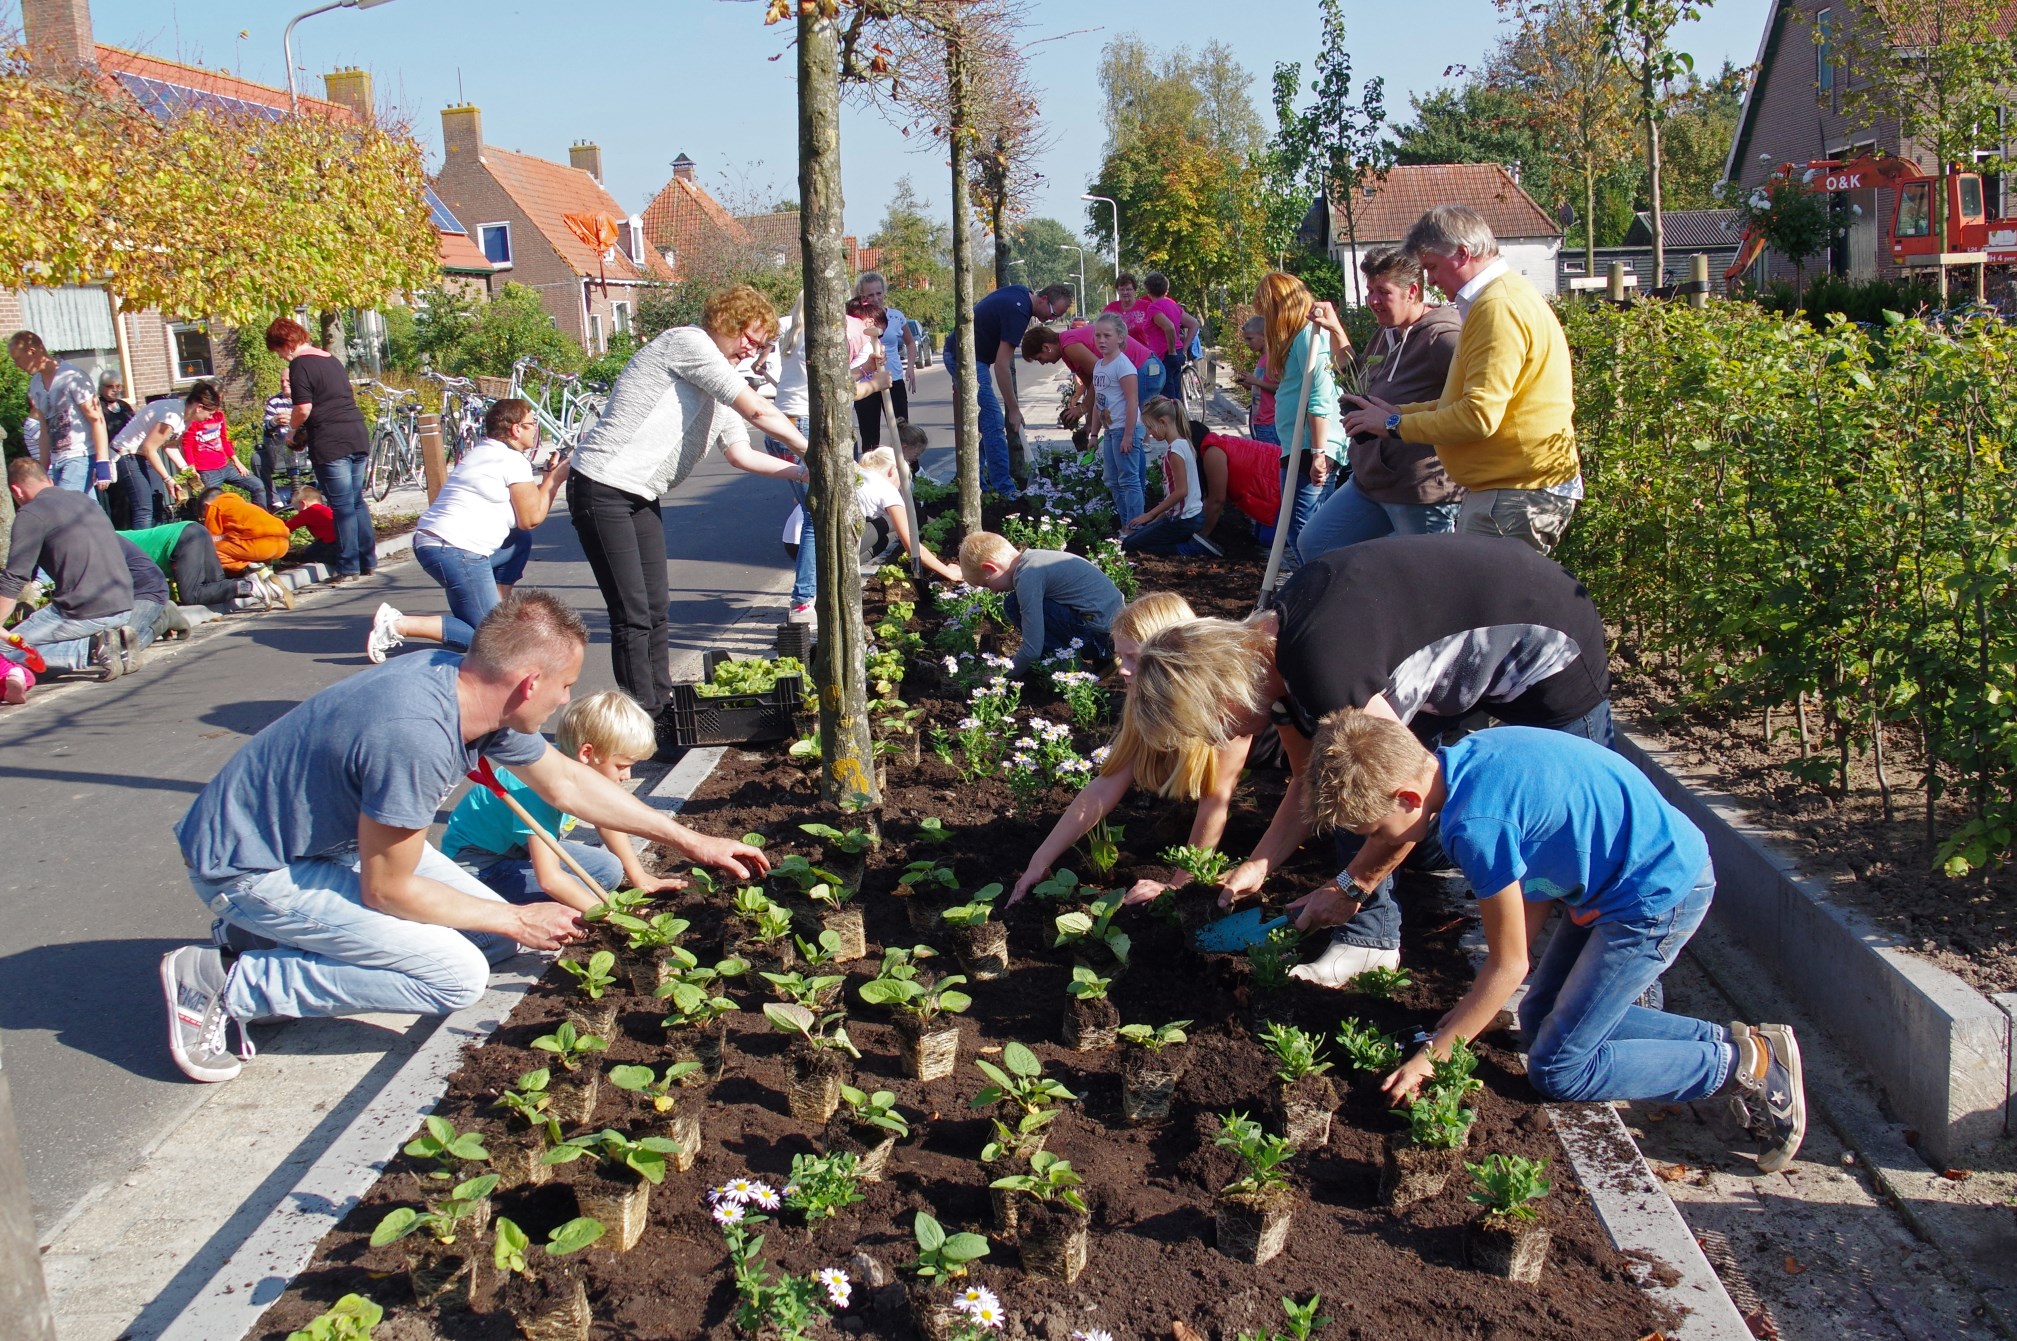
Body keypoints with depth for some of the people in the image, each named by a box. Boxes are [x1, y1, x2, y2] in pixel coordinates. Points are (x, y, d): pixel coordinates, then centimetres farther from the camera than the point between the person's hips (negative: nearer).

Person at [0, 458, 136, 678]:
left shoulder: (30, 514, -4)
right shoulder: (84, 500, 19)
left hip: (86, 613, -8)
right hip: (124, 607, 8)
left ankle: (93, 649, -11)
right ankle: (116, 640, 6)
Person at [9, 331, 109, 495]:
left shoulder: (71, 377, -10)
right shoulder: (35, 385, 12)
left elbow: (96, 419, -13)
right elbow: (45, 430, 18)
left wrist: (102, 464, -18)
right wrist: (43, 471, 16)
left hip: (81, 457, -7)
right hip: (56, 462, 7)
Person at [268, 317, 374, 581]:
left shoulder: (300, 365, -8)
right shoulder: (331, 359, 18)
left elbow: (304, 408, -15)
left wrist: (292, 430, 4)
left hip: (330, 443, -8)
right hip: (357, 437, 8)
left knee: (342, 506, -2)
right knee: (357, 501, 15)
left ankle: (348, 566, 3)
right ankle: (369, 559, 18)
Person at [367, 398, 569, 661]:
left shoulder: (482, 452, 21)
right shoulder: (514, 461, -7)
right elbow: (531, 519, -6)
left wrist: (548, 480, 18)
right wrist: (554, 480, 4)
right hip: (456, 550, -10)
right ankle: (398, 625, -16)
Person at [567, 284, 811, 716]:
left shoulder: (721, 386, 17)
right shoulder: (687, 341, -11)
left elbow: (740, 453, 12)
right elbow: (756, 410, -15)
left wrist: (802, 471, 2)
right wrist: (808, 450, -5)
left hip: (642, 497, 9)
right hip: (602, 489, -9)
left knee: (655, 611, 11)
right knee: (632, 616, -8)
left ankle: (660, 707, 21)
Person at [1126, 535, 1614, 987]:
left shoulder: (1326, 678, -37)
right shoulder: (1265, 646, -8)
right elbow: (1312, 781, 5)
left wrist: (1349, 887, -13)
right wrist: (1259, 865, -4)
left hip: (1554, 656, -8)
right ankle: (1370, 937, 4)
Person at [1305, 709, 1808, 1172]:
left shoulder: (1475, 824, -28)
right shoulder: (1468, 757, -2)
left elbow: (1509, 965, -16)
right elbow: (1536, 886, 8)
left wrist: (1432, 1056, -5)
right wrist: (1477, 1005, 9)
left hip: (1660, 896, -9)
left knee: (1557, 1070, -2)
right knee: (1541, 1020, 15)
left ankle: (1750, 1065, 5)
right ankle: (1728, 1039, 16)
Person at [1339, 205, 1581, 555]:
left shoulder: (1498, 307, -17)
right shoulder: (1502, 296, 18)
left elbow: (1479, 416, -24)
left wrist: (1395, 425, -13)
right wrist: (1403, 411, 12)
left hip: (1519, 495, -11)